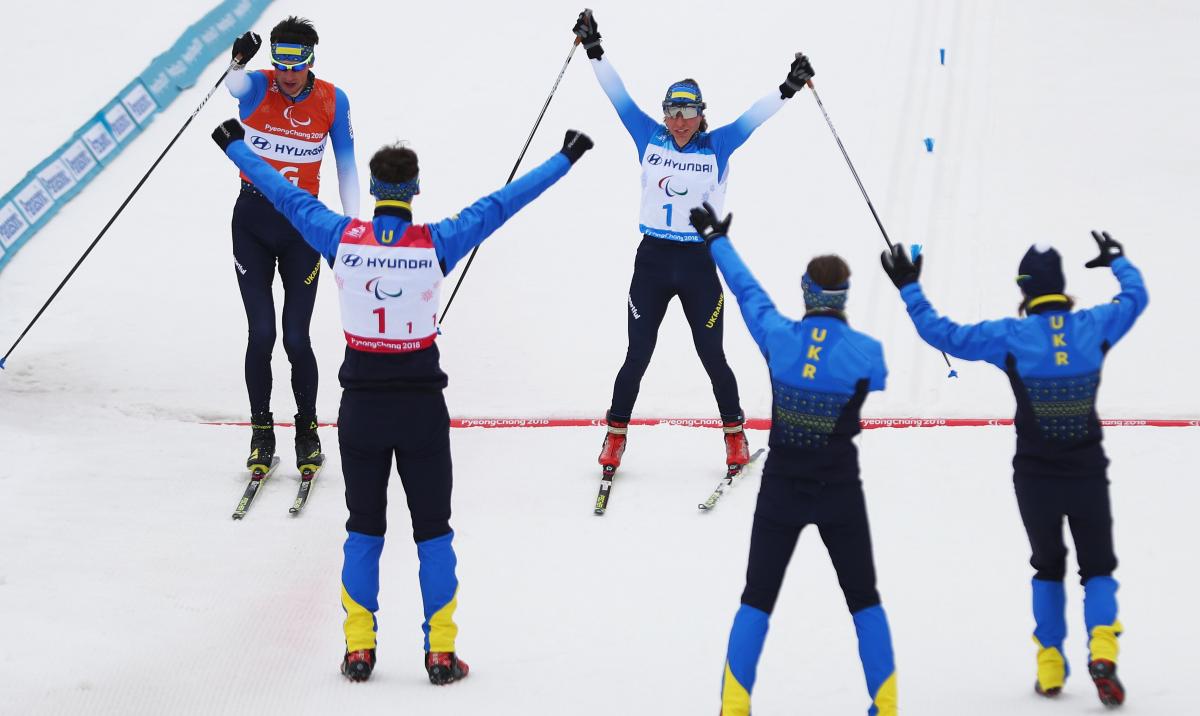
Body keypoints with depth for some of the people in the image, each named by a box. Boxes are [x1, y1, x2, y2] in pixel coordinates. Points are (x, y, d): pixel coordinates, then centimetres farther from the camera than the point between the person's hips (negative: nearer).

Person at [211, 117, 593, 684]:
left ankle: (359, 648, 15)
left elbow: (287, 196, 4)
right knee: (432, 531, 9)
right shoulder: (436, 243, -13)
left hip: (361, 407, 2)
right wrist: (565, 158, 2)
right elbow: (501, 204, -7)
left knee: (363, 530, 14)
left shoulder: (342, 237, -9)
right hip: (422, 408, -2)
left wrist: (235, 146, 18)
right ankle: (441, 652, 10)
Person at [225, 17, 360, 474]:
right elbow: (232, 85, -35)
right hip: (252, 221, 0)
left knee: (295, 338, -2)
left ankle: (308, 431, 17)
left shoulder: (332, 101, -7)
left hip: (302, 227, 0)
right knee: (261, 334, -3)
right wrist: (238, 64, -58)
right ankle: (262, 433, 13)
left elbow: (346, 167, 2)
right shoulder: (256, 87, -10)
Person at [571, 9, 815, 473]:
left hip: (699, 263, -1)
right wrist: (594, 52, -1)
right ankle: (616, 434, 18)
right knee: (637, 356, 5)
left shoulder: (717, 147, 0)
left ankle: (734, 434, 22)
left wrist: (789, 88, -14)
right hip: (652, 260, 1)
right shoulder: (649, 139, 3)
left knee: (712, 355, 6)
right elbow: (619, 97, 2)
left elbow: (754, 117, -4)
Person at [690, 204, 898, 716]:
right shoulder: (865, 351, -13)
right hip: (840, 491, -1)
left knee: (758, 597, 8)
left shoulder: (777, 336, -10)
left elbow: (747, 290, 7)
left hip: (781, 488, 1)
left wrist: (717, 240, 25)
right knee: (863, 598, 14)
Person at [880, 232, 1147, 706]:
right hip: (1088, 475, 0)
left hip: (1035, 477, 0)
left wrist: (909, 288, 3)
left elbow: (941, 333, -8)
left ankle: (1050, 664, 17)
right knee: (1097, 566, 12)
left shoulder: (1010, 337, -13)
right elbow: (1136, 296, 14)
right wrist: (1116, 261, 32)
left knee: (1048, 566, 19)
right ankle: (1101, 647, -12)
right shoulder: (1095, 327, -7)